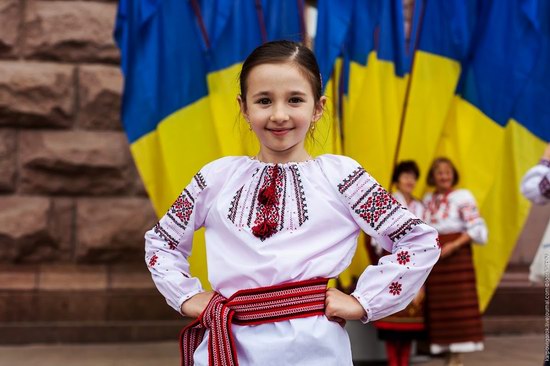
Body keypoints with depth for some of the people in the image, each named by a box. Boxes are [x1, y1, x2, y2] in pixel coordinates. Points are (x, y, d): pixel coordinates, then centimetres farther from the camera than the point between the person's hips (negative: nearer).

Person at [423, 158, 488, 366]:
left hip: (456, 255, -5)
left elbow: (476, 228, -10)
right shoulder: (427, 200, 14)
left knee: (458, 304, -6)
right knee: (438, 306, 5)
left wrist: (453, 245, -17)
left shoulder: (463, 197, -3)